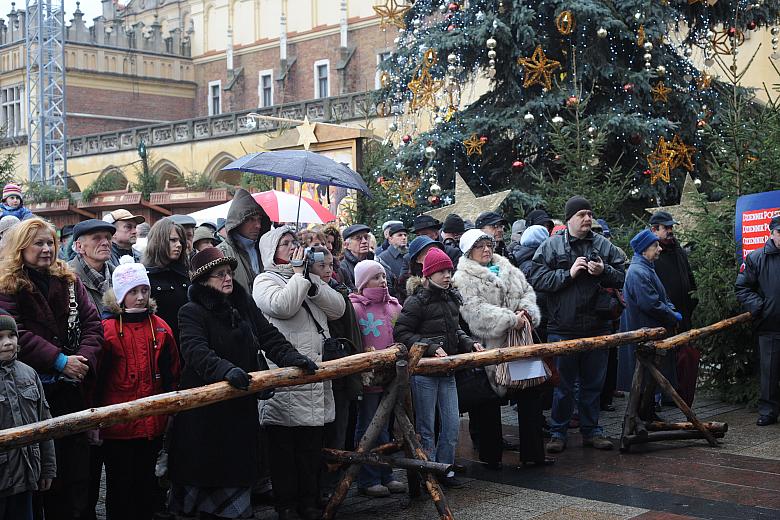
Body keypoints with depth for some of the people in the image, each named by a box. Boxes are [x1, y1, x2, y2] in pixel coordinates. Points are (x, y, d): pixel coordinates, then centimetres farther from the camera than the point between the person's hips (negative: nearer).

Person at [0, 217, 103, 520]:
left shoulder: (69, 281, 10)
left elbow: (92, 322, 4)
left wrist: (85, 358, -14)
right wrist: (60, 361, -20)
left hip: (73, 388, 4)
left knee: (76, 462, 9)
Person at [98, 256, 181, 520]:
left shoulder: (160, 328, 6)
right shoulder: (106, 329, -7)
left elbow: (172, 374, 13)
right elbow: (95, 377, -6)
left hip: (152, 424, 4)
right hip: (117, 426, -4)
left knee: (146, 482, 15)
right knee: (120, 485, 6)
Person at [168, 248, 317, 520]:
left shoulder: (244, 305, 10)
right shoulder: (191, 312, -7)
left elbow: (269, 336, 5)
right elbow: (195, 351, -23)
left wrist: (292, 358, -13)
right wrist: (226, 369, -40)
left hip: (241, 403, 5)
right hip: (204, 406, -5)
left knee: (237, 470, 10)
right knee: (203, 469, 2)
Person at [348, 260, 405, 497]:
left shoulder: (393, 306, 10)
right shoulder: (356, 308, -9)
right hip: (368, 377, -6)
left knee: (384, 427, 14)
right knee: (367, 428, 3)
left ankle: (385, 475, 23)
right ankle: (367, 480, 10)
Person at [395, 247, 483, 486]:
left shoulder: (452, 298, 10)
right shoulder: (417, 301, -12)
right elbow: (401, 333, -15)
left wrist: (470, 343, 5)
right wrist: (431, 347, -22)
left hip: (447, 370, 7)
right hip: (423, 370, -7)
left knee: (452, 424, 9)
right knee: (426, 427, 3)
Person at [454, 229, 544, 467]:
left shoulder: (507, 268, 15)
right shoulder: (464, 278, -8)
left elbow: (527, 291, 13)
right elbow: (476, 311, -20)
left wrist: (526, 311, -9)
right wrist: (511, 319, -24)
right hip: (490, 347, -6)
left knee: (531, 394, 8)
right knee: (490, 403, 4)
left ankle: (533, 451, 19)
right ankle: (491, 455, 17)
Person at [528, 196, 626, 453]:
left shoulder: (603, 245, 7)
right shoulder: (551, 246, -1)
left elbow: (623, 278, 8)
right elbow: (537, 280, -8)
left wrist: (604, 272, -10)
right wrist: (568, 273, -14)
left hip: (596, 327, 3)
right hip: (563, 328, -3)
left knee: (593, 383, 11)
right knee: (563, 384, 5)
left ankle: (591, 429, 24)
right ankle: (558, 432, 16)